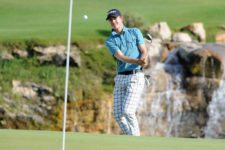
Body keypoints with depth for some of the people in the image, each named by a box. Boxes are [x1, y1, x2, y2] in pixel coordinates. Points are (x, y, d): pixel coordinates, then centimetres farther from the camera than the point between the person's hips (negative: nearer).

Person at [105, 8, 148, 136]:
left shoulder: (135, 32, 7)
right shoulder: (110, 41, 7)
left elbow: (144, 51, -1)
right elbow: (121, 57, -10)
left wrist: (144, 59, -26)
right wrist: (138, 61, -28)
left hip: (135, 77, -4)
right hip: (120, 78, 4)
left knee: (128, 111, -17)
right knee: (118, 115, 2)